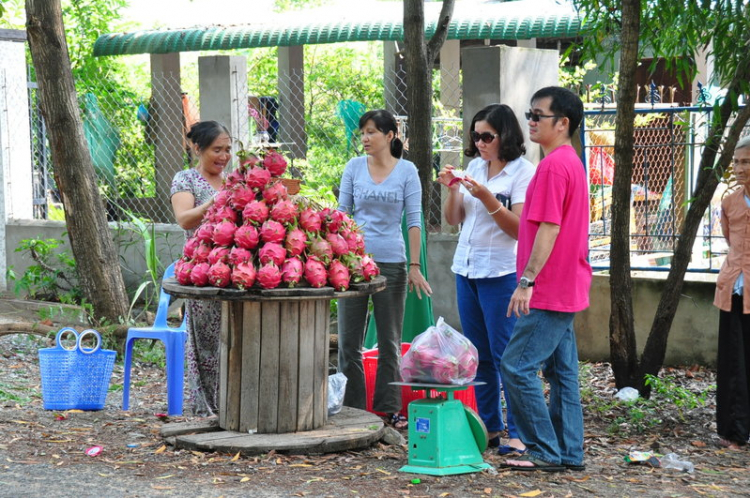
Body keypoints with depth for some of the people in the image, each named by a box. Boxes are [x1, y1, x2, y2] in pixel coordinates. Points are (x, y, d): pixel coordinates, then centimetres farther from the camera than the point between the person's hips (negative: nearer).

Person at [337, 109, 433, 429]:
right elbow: (341, 214, 8)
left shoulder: (407, 171, 1)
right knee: (348, 342, 2)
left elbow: (414, 220, 0)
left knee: (390, 342, 6)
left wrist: (414, 266, -4)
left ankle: (389, 409, 14)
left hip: (392, 262, -1)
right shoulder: (354, 168, 4)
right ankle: (352, 408, 11)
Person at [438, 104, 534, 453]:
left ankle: (518, 433, -6)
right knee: (478, 355, 12)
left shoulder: (523, 172, -7)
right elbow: (454, 220, 15)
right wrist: (452, 189, -2)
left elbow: (519, 228, -14)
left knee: (506, 355, -8)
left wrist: (487, 198, -23)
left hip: (501, 273, -7)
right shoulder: (475, 166, 12)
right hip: (466, 268, 7)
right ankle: (489, 427, 21)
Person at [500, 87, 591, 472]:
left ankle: (545, 451, -5)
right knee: (561, 371, 11)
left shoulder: (554, 165, -16)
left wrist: (527, 281, -23)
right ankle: (569, 452, 14)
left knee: (517, 367, -8)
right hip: (568, 290, 10)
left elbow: (548, 229, -22)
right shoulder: (573, 162, 16)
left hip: (548, 292, -10)